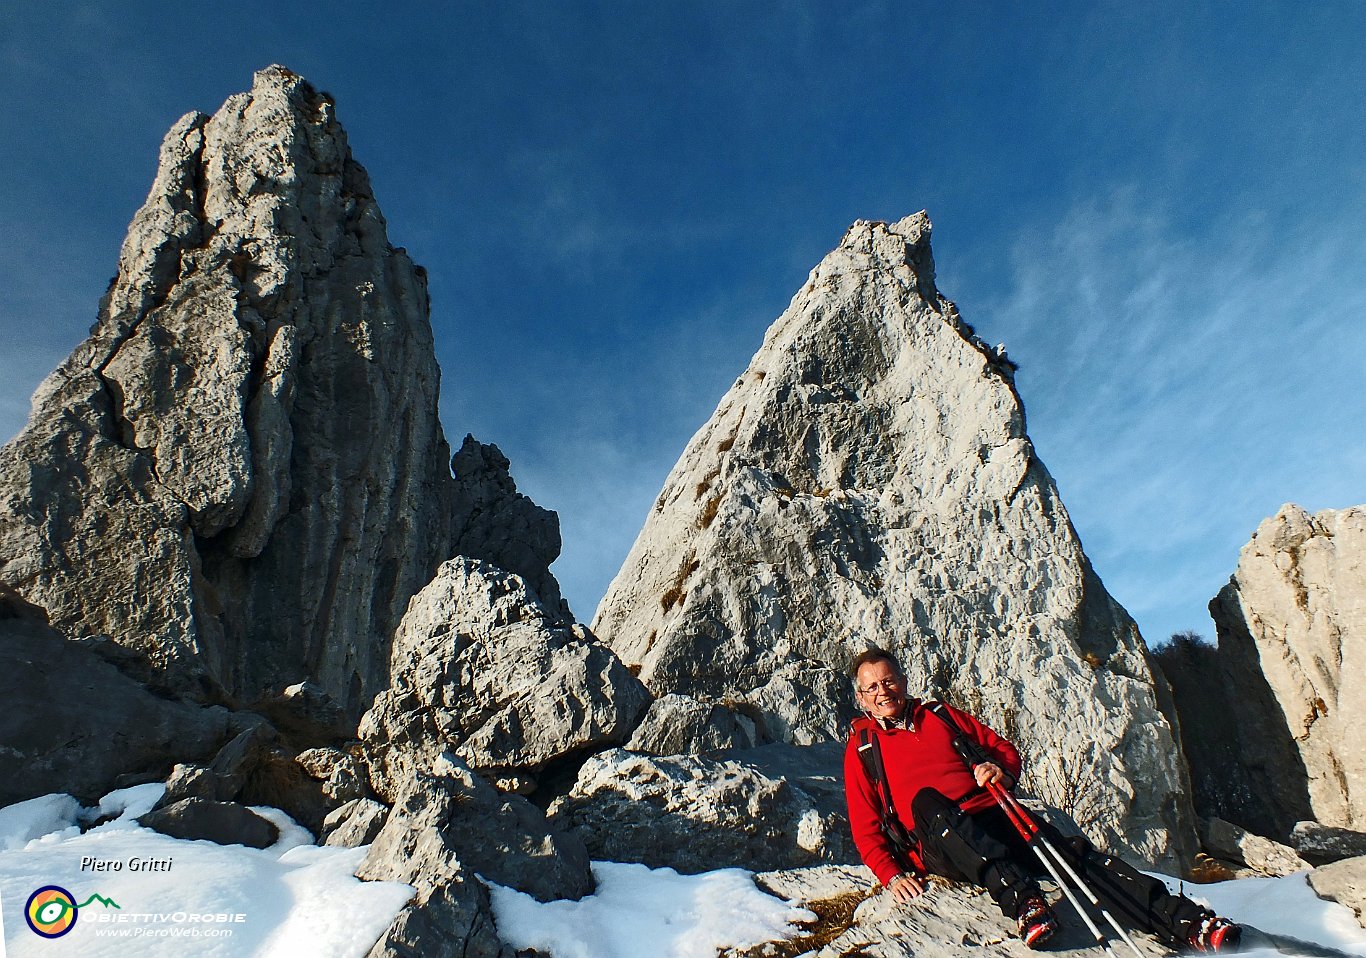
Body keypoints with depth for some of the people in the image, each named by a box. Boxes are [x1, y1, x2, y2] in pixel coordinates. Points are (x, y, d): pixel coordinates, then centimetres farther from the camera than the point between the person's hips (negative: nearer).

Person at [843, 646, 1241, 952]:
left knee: (1069, 850, -21)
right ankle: (1021, 900, -45)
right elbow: (865, 826, 7)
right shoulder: (861, 748, 11)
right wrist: (892, 874, -9)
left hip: (993, 818, 3)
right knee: (925, 801, -35)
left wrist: (1001, 769, -2)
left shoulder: (941, 716, 19)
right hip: (936, 845, -3)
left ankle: (1186, 924, -30)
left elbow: (1004, 749, 22)